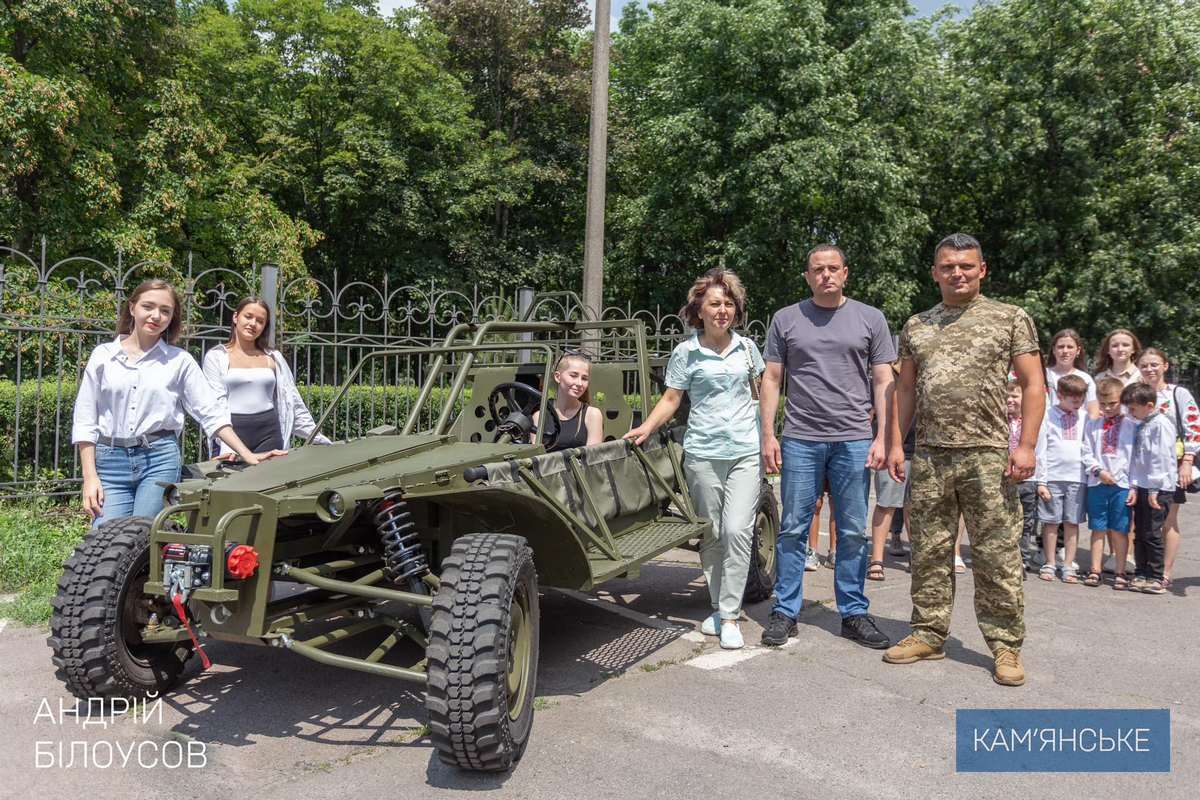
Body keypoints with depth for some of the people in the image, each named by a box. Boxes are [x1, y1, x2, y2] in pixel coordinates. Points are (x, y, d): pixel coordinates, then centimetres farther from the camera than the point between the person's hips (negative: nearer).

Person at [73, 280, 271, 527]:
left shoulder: (180, 360, 5)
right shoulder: (103, 355, 7)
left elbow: (211, 412, 4)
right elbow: (85, 420, 7)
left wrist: (247, 455, -4)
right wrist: (90, 477, -1)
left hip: (161, 459, -1)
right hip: (111, 460, 1)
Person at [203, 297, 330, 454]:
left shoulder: (273, 357, 12)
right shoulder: (216, 356, 4)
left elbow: (292, 402, 14)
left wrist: (319, 438, 8)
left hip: (269, 432, 2)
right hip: (232, 431, -2)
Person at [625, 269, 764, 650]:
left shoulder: (747, 347, 8)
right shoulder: (686, 352, 1)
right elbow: (671, 398, 2)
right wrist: (646, 427, -13)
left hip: (746, 451, 1)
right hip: (703, 452, -1)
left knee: (737, 531, -9)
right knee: (711, 534, 7)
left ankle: (730, 616, -1)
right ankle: (719, 607, 22)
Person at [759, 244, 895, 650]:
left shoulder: (870, 318, 9)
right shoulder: (786, 319, 8)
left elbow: (883, 382, 7)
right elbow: (771, 380, 7)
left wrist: (882, 438, -2)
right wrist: (768, 435, -1)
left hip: (854, 440, 1)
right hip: (800, 438, 0)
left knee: (853, 532, 6)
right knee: (793, 529, 3)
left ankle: (854, 613, 18)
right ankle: (785, 612, 12)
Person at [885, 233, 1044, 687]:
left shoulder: (1010, 319, 5)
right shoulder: (916, 326, 14)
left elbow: (1033, 385, 1)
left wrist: (1026, 445, -9)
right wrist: (896, 444, 7)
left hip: (987, 457, -3)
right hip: (928, 457, 4)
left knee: (997, 555, 0)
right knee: (929, 552, 9)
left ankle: (1006, 645, 13)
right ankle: (929, 635, 21)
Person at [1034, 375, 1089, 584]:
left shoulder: (1084, 417, 8)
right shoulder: (1048, 416, -1)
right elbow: (1041, 451, -1)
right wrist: (1041, 481, -5)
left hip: (1078, 478, 2)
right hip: (1053, 478, -2)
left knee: (1072, 523, 6)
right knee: (1051, 522, 4)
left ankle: (1068, 567, 13)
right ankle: (1049, 565, 14)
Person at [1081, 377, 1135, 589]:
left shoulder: (1130, 425, 2)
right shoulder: (1092, 425, 8)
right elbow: (1087, 453, 5)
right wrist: (1099, 471, -10)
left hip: (1122, 483, -2)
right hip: (1097, 483, 2)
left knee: (1119, 530, 3)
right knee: (1098, 529, 7)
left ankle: (1120, 573, 12)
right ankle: (1096, 570, 14)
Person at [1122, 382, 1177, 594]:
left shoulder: (1161, 424, -11)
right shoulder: (1141, 426, 14)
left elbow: (1162, 459, -16)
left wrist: (1154, 490, -16)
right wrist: (1134, 487, 7)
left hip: (1159, 489, -8)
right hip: (1142, 488, 8)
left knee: (1151, 534, -4)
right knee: (1140, 534, 10)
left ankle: (1156, 578, 5)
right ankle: (1142, 575, 17)